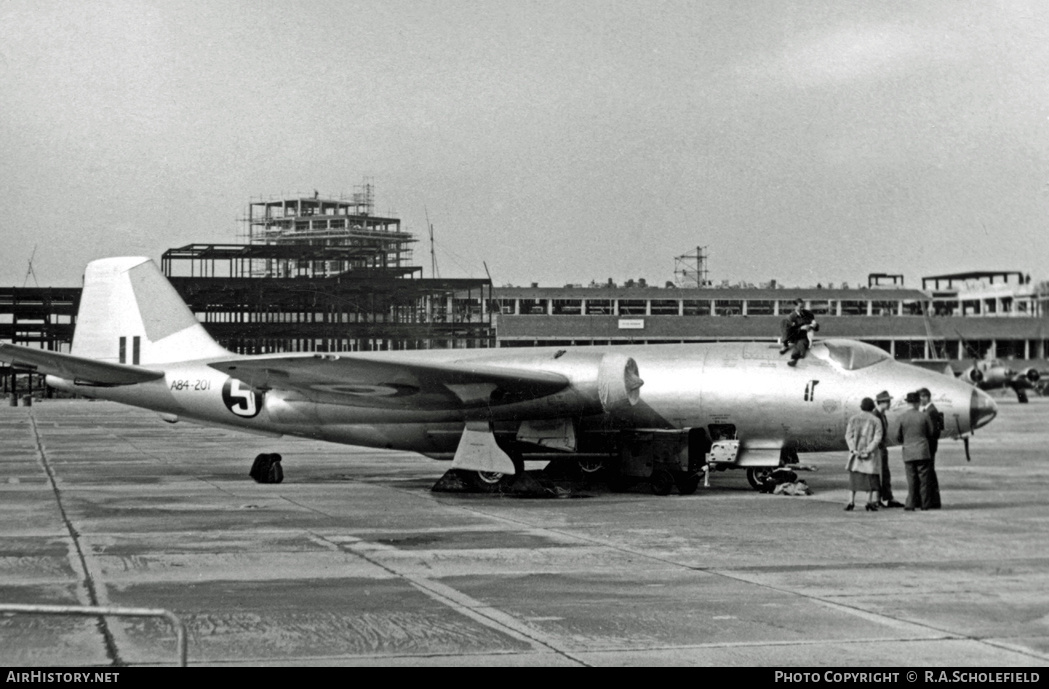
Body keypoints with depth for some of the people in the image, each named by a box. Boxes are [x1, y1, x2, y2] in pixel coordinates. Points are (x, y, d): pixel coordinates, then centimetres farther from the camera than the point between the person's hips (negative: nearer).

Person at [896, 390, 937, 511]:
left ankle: (911, 504, -1)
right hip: (922, 451, -1)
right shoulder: (924, 416, -6)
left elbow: (898, 437, 3)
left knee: (911, 479, 6)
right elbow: (931, 433, 5)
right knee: (923, 479, 6)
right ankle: (924, 504, 8)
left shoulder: (902, 418, -4)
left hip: (908, 452, 1)